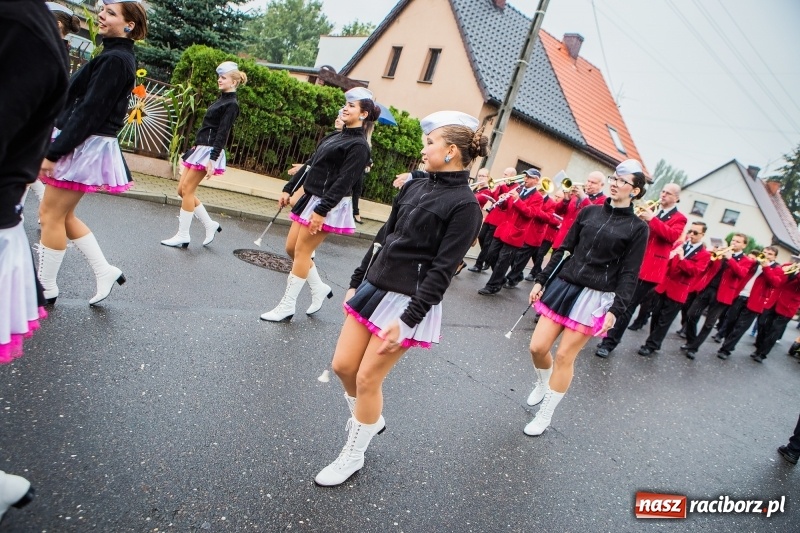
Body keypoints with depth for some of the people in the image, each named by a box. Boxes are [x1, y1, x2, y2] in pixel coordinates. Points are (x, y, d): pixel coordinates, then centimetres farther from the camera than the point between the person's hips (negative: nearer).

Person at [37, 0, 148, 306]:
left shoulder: (115, 59, -16)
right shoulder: (117, 56, 15)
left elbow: (90, 112, -21)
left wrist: (54, 152, -20)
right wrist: (57, 147, 20)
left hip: (85, 146, -10)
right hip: (86, 146, 10)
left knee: (52, 216, 0)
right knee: (62, 215, 16)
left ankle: (46, 288, 13)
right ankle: (104, 271, 19)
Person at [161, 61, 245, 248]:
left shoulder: (231, 104, -10)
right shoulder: (222, 99, 17)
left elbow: (223, 133, -18)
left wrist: (212, 160, -23)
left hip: (209, 151, -9)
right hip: (200, 148, 9)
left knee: (187, 190, -7)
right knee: (183, 190, 8)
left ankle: (183, 235, 2)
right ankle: (210, 225, 17)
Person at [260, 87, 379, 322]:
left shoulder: (358, 146, -12)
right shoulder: (334, 137, 14)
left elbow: (344, 182, -20)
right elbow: (311, 164, 18)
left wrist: (321, 210, -25)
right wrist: (289, 188, 16)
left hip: (329, 205, -9)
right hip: (310, 198, 9)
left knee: (301, 252, -4)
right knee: (292, 248, 10)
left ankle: (287, 306, 8)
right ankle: (319, 289, 27)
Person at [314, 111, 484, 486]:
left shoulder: (464, 206, -13)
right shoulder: (416, 185, 9)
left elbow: (443, 270, -17)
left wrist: (408, 320, -19)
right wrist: (357, 282, 17)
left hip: (409, 301, -7)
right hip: (373, 287, 7)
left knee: (368, 378, 1)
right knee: (342, 365, 10)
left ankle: (352, 457, 25)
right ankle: (371, 419, 40)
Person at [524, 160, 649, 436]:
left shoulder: (637, 228, -2)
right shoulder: (589, 211, 8)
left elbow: (629, 274, -5)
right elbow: (564, 249, 10)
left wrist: (615, 310, -14)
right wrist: (541, 279, 8)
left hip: (596, 298, -4)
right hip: (564, 286, 4)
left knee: (564, 356, -1)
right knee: (537, 347, 1)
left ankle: (544, 417, 16)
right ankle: (542, 384, 35)